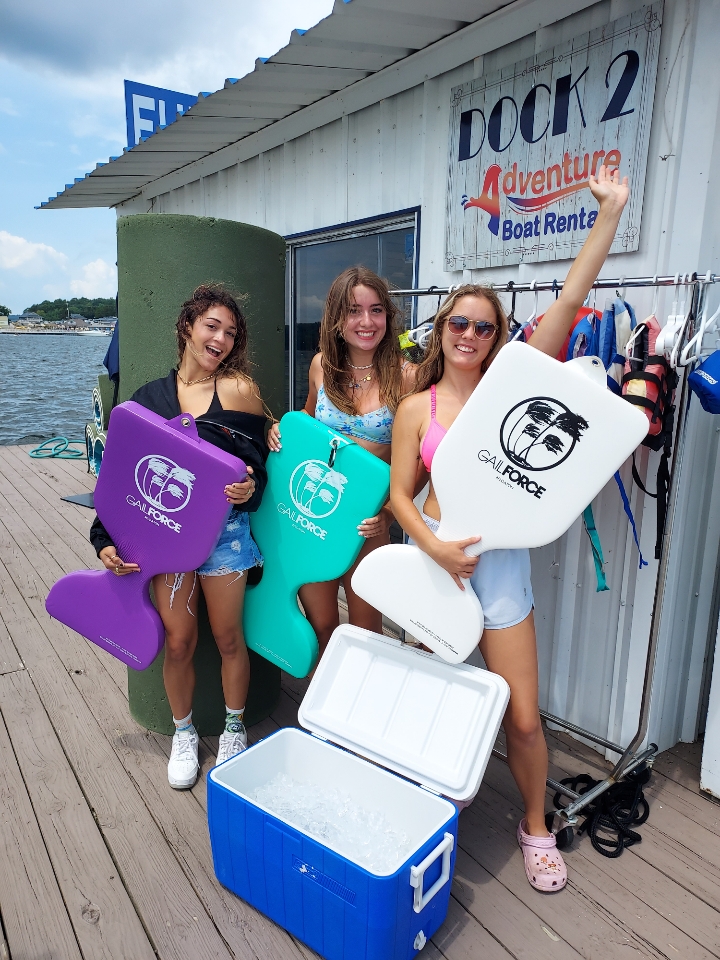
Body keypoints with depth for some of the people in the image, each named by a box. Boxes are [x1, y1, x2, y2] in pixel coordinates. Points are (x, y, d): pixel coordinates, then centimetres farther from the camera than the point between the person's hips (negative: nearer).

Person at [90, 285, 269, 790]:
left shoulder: (238, 389, -5)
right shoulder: (150, 397, 4)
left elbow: (258, 468, -6)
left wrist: (249, 489, -28)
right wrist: (106, 539, -2)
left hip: (224, 531, -2)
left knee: (228, 637, 11)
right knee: (179, 641, 11)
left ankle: (235, 729, 37)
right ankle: (184, 733, 37)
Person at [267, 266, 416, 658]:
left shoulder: (406, 376, -11)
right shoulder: (322, 365, 1)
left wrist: (389, 513, -20)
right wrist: (283, 433, 1)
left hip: (367, 521, -3)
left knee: (365, 630, 13)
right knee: (319, 627, 16)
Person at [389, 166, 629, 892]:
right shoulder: (417, 409, 0)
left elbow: (569, 302, -5)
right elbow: (400, 493, -1)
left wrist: (610, 212, -6)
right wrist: (436, 549, -17)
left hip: (501, 560, 0)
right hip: (435, 556, 1)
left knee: (522, 716, 4)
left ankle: (535, 828, 32)